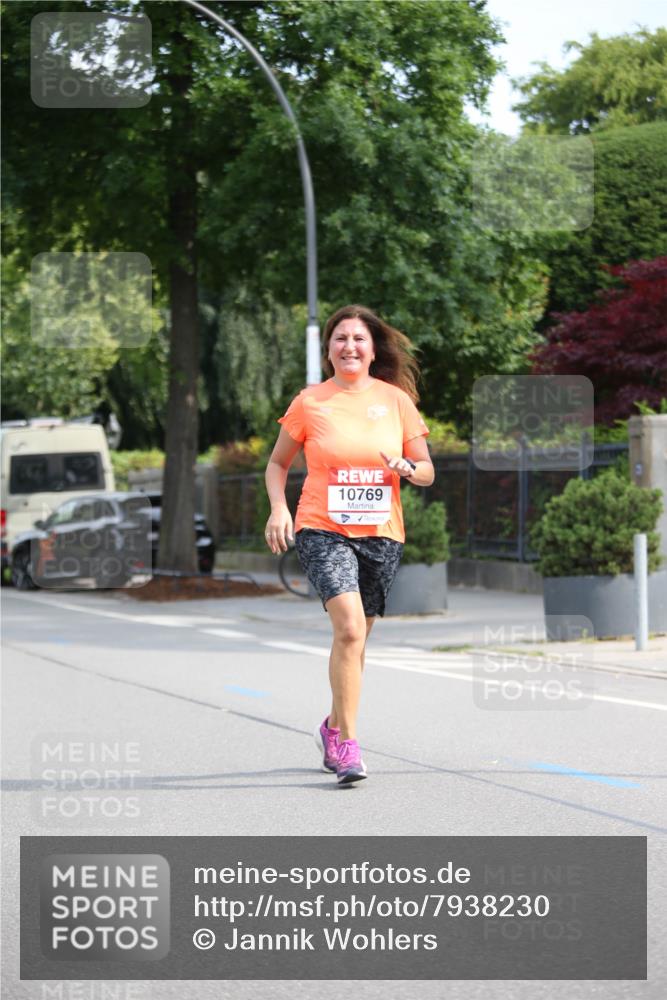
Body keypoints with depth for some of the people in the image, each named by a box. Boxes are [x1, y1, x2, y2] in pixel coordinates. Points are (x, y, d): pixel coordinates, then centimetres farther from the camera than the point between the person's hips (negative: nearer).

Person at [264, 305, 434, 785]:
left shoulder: (396, 399, 5)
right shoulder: (309, 402, 1)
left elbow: (427, 472, 9)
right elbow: (277, 463, 13)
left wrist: (408, 468, -14)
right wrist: (279, 508, -4)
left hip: (382, 534, 3)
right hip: (323, 530, -3)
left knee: (355, 638, 11)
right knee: (349, 626, -21)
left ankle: (334, 727, 35)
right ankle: (348, 746, -18)